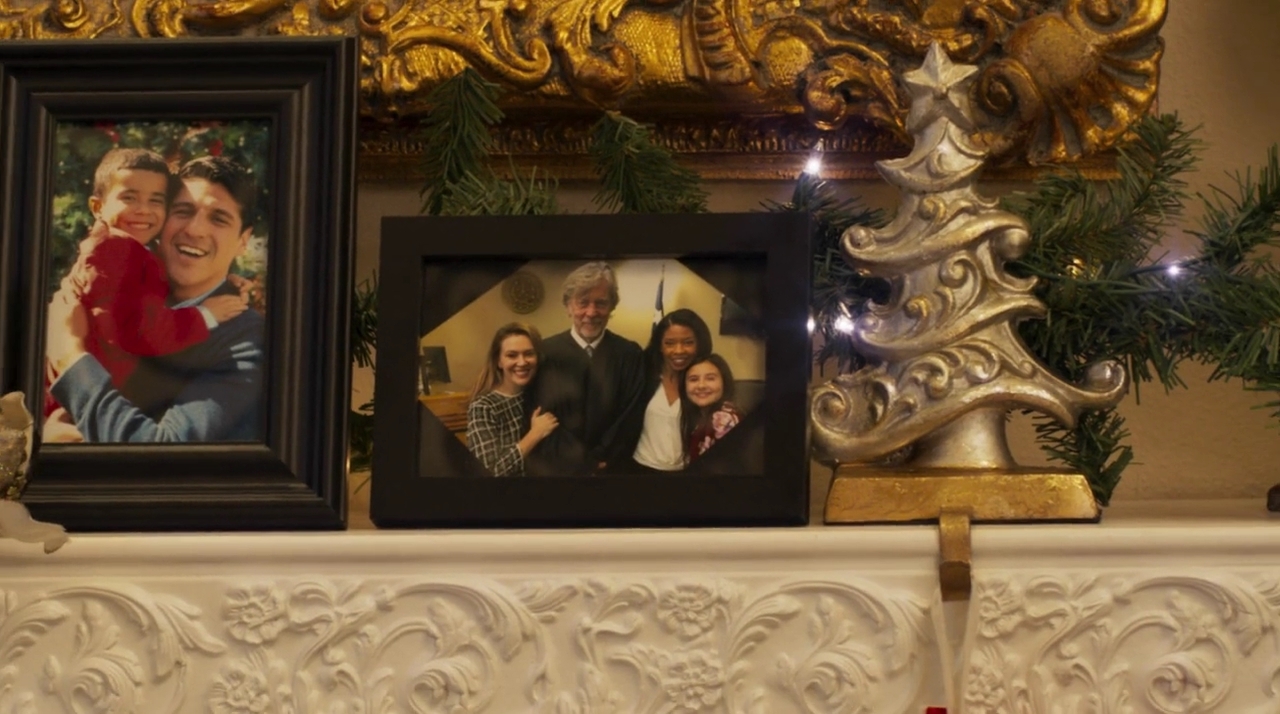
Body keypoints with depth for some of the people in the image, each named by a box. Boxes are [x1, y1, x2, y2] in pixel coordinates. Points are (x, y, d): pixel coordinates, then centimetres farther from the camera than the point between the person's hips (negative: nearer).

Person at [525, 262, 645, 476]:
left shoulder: (630, 355, 0)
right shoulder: (545, 352, -4)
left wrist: (601, 460, -11)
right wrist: (583, 461, -13)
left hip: (610, 471, 1)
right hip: (554, 470, -1)